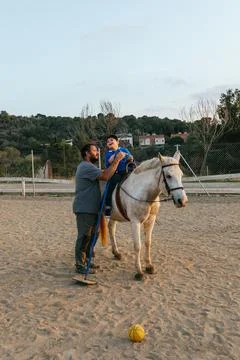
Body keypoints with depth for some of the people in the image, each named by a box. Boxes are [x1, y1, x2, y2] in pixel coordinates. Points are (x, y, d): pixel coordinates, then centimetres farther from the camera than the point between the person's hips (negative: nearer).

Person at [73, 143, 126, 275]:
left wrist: (114, 161, 6)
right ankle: (80, 266, 5)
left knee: (90, 236, 18)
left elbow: (104, 174, 17)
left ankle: (85, 261, 29)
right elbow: (106, 176, -27)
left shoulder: (88, 166, 20)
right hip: (85, 209, -11)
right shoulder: (86, 167, -17)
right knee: (84, 237, -4)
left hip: (90, 209, 11)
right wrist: (117, 160, -21)